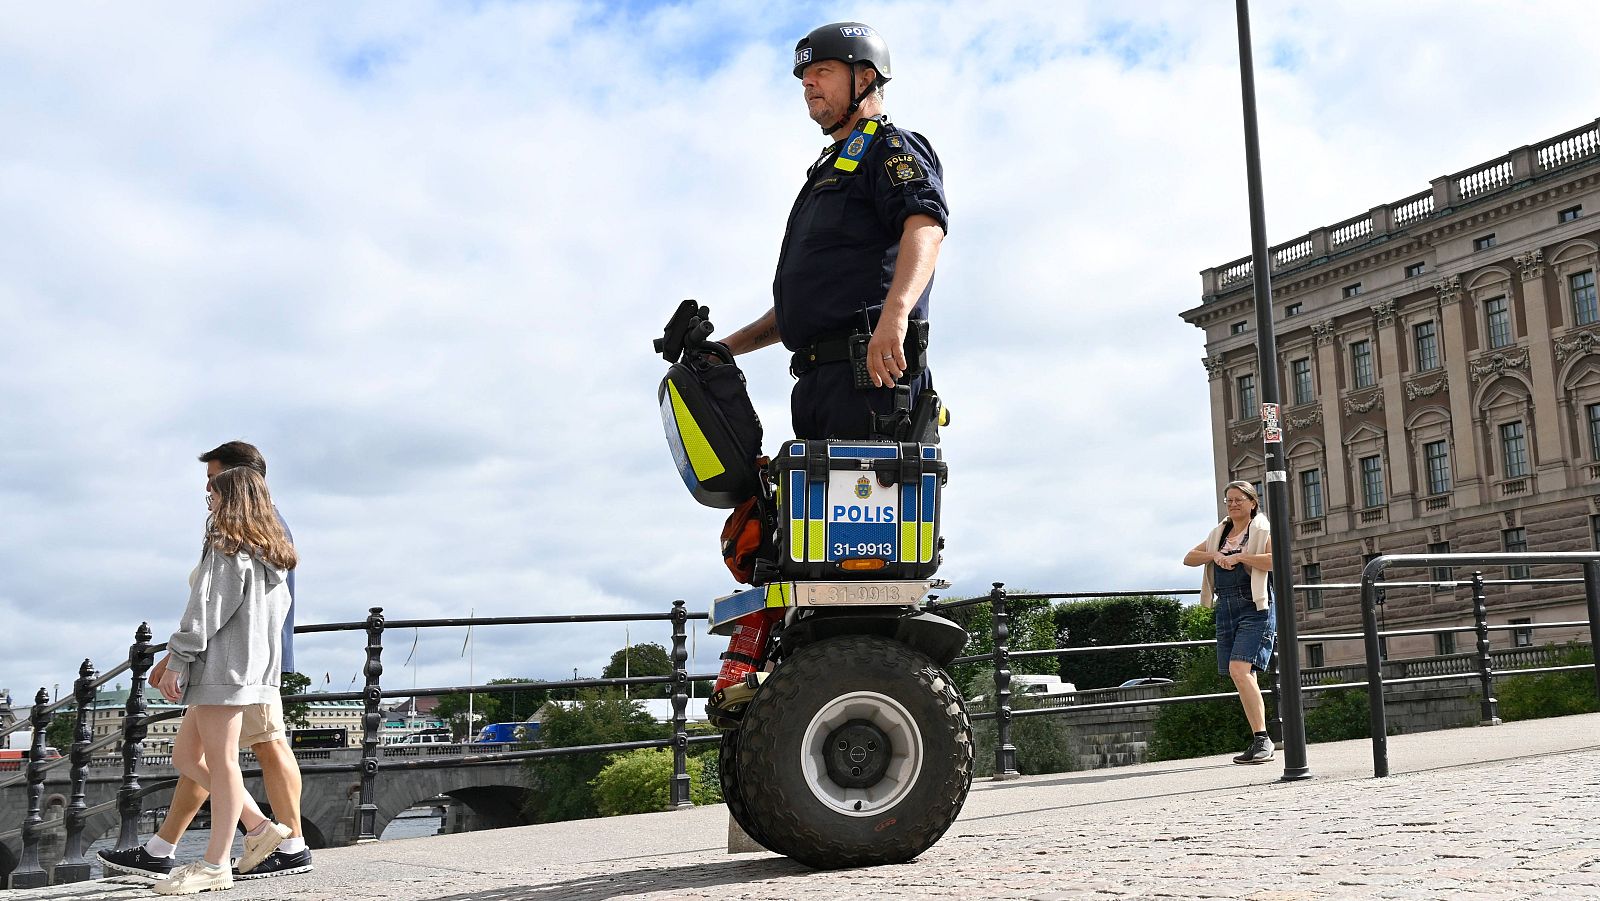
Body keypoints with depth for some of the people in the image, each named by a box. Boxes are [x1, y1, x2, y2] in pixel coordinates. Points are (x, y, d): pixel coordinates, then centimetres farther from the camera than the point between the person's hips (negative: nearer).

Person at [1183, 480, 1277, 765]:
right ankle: (1260, 741, 15)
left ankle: (1261, 738, -18)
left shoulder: (1263, 530, -1)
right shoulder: (1219, 533, 19)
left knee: (1240, 669, -21)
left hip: (1255, 608, -7)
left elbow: (1277, 560, -18)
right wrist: (1214, 555, -2)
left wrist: (1239, 557, -16)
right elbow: (1188, 558, 16)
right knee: (1243, 677, 8)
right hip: (1226, 609, 7)